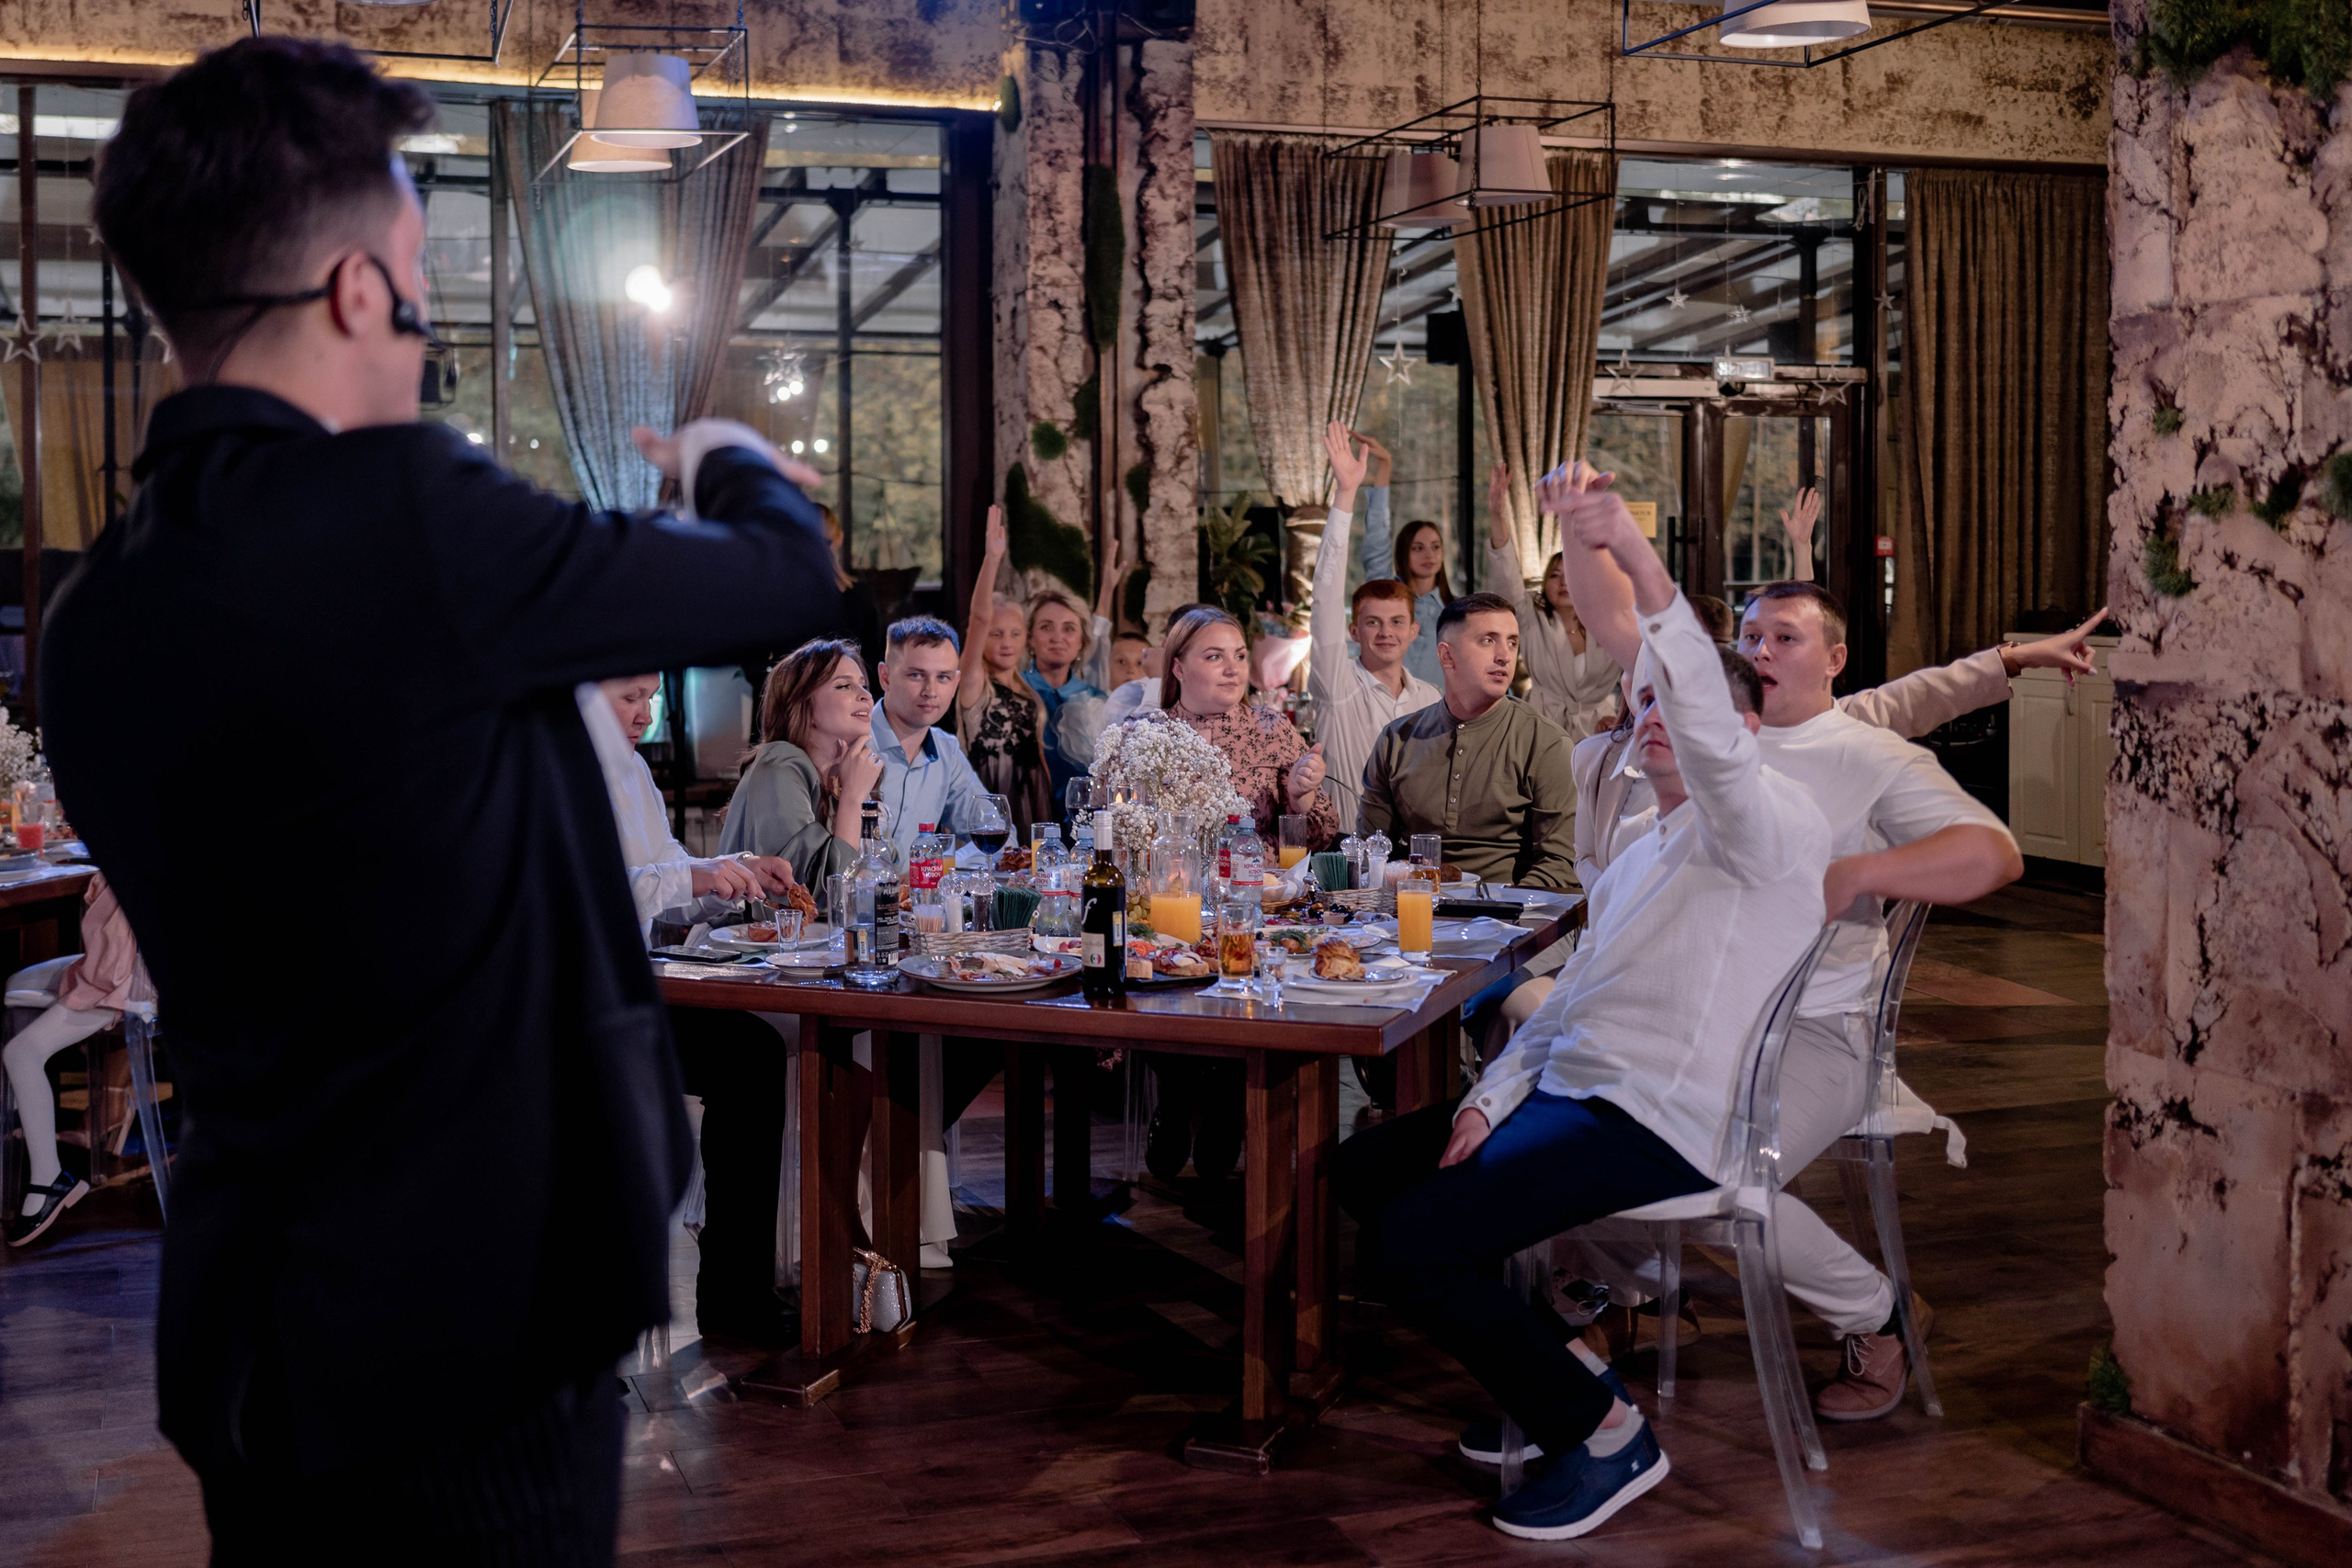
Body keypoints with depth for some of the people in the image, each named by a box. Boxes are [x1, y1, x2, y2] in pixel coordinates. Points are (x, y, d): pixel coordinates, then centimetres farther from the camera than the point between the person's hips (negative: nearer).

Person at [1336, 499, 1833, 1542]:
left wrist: (1647, 575, -43)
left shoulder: (1769, 826, -7)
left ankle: (1604, 1433, -4)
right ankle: (1555, 1370, 12)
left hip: (1656, 1124, -10)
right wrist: (1489, 1098, 7)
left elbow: (1713, 743, -31)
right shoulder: (1644, 857, 23)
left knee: (1403, 1248, -21)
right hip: (1565, 1094, 10)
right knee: (1363, 1168, 12)